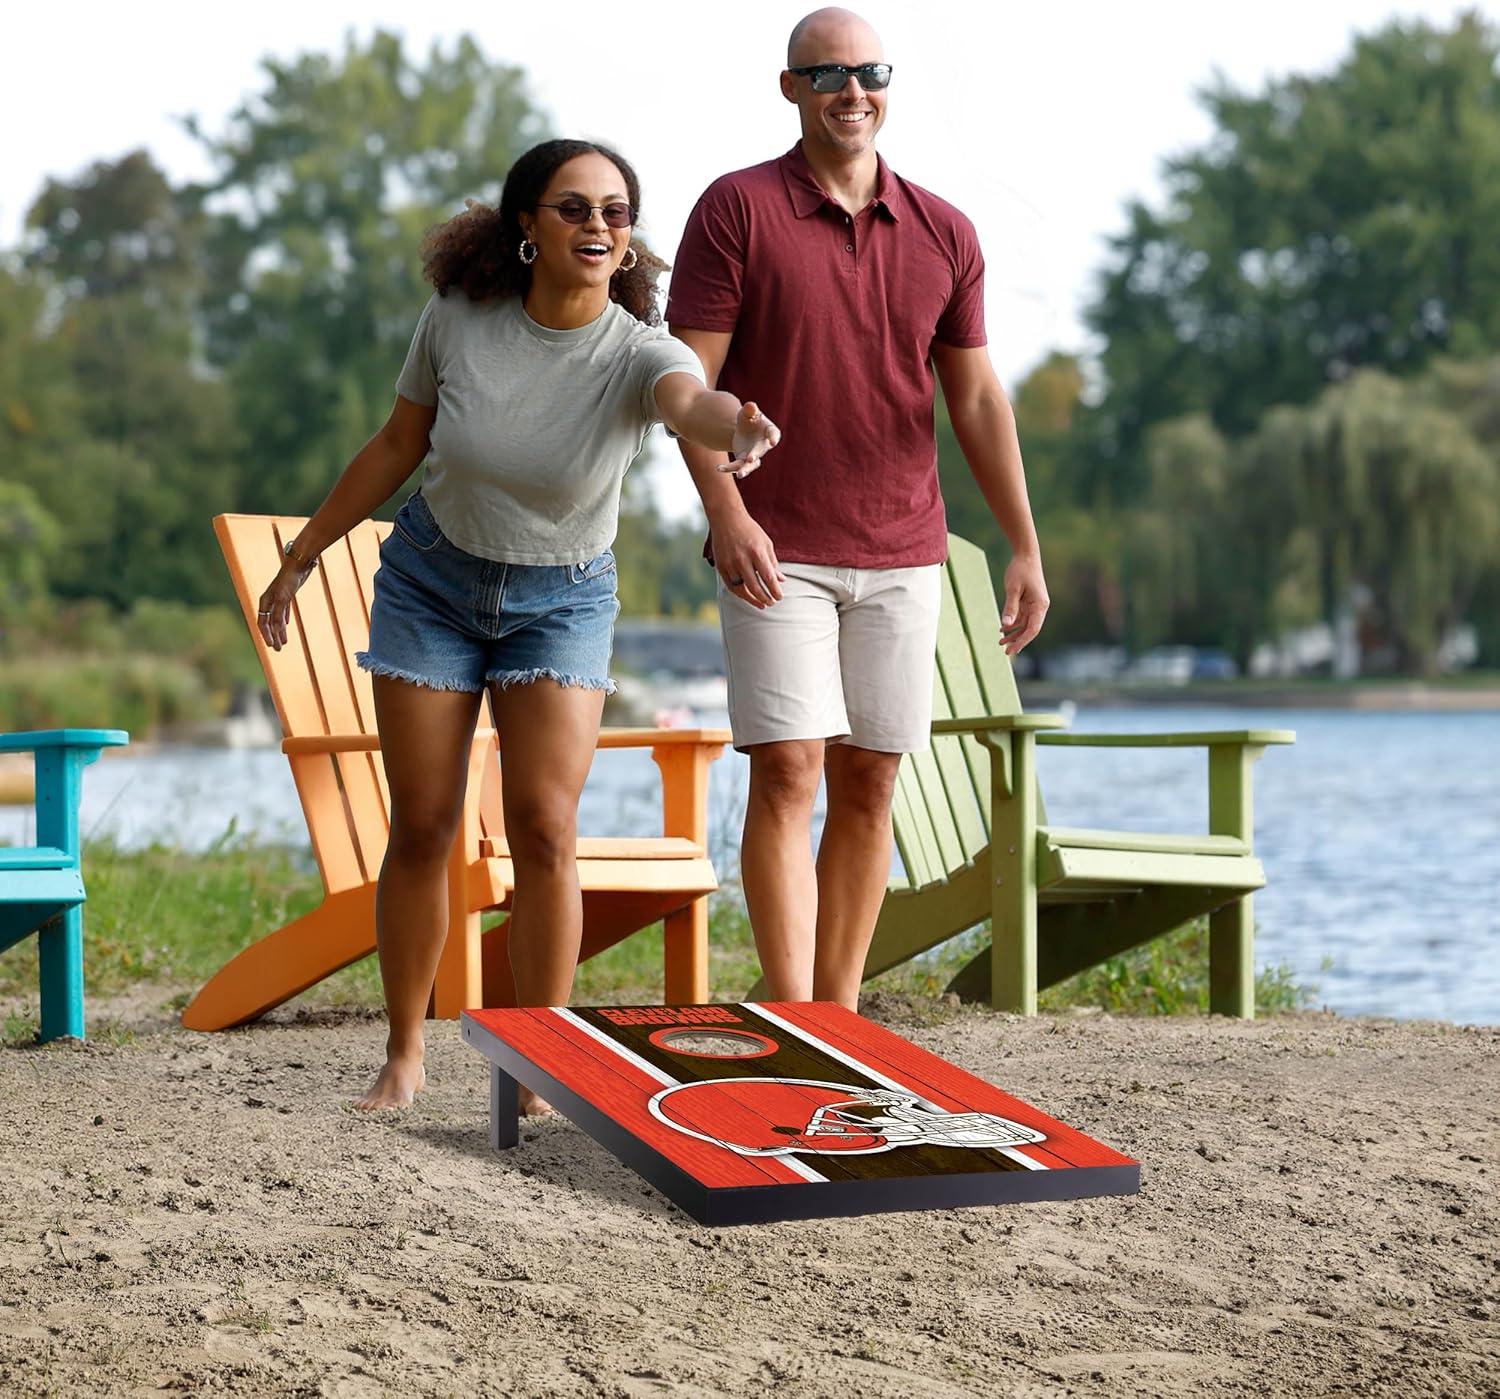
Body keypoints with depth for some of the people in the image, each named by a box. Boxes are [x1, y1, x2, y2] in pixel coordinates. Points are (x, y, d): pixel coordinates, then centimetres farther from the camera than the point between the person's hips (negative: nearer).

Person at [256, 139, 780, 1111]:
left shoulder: (637, 353, -22)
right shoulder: (459, 317, -15)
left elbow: (692, 400, -47)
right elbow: (398, 445, 0)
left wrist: (737, 427, -72)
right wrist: (303, 556, 7)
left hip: (561, 600, -1)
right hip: (431, 580, 1)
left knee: (545, 826, -12)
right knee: (423, 826, 2)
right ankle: (404, 1056, 17)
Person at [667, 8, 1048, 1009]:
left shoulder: (944, 235, 9)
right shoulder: (738, 209, -2)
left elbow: (978, 399, 11)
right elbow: (688, 379, -7)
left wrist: (1026, 548, 5)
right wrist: (726, 513, -20)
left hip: (903, 557, 4)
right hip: (777, 554, -4)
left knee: (869, 786, 5)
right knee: (787, 774, -11)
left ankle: (840, 1024, 13)